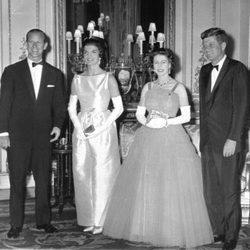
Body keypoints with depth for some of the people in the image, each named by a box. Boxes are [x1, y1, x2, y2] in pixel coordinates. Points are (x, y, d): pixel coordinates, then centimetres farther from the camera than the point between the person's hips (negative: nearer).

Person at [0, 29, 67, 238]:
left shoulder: (55, 74, 10)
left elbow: (60, 105, 12)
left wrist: (58, 125, -5)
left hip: (43, 135, 2)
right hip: (17, 135, -2)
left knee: (44, 179, 7)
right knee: (17, 181, 1)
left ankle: (43, 221, 18)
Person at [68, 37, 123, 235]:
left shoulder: (109, 78, -1)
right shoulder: (78, 79, 9)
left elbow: (119, 108, -4)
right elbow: (71, 107, 9)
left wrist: (101, 128, -12)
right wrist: (79, 128, -7)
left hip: (103, 128, -4)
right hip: (82, 130, 4)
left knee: (103, 174, -3)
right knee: (82, 174, 4)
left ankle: (101, 220, 8)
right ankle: (88, 219, 14)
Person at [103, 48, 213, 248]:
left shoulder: (179, 88, 1)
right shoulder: (148, 87, 11)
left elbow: (186, 116, -1)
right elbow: (139, 113, 11)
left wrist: (167, 122, -14)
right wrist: (147, 121, -10)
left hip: (172, 139, -3)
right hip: (148, 139, 3)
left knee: (172, 185, -5)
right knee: (144, 185, 3)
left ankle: (173, 231, 8)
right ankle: (146, 228, 15)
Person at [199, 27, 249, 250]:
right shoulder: (205, 71, 14)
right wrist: (203, 138, 11)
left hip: (229, 143, -6)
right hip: (208, 143, 6)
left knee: (230, 193, 4)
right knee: (210, 193, 11)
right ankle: (218, 231, 27)